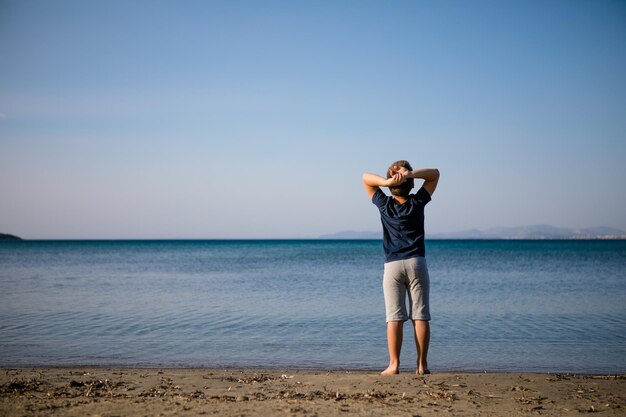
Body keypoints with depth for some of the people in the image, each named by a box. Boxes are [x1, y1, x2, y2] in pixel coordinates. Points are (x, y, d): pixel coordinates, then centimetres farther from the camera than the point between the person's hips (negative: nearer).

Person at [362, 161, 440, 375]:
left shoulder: (385, 205, 1)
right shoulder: (417, 203, 0)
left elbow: (366, 177, 11)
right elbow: (434, 174, 10)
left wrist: (387, 181, -7)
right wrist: (410, 174, -8)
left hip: (392, 265, 0)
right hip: (416, 263, 0)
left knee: (394, 317, -1)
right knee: (420, 316, 0)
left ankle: (394, 365, -4)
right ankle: (422, 365, 0)